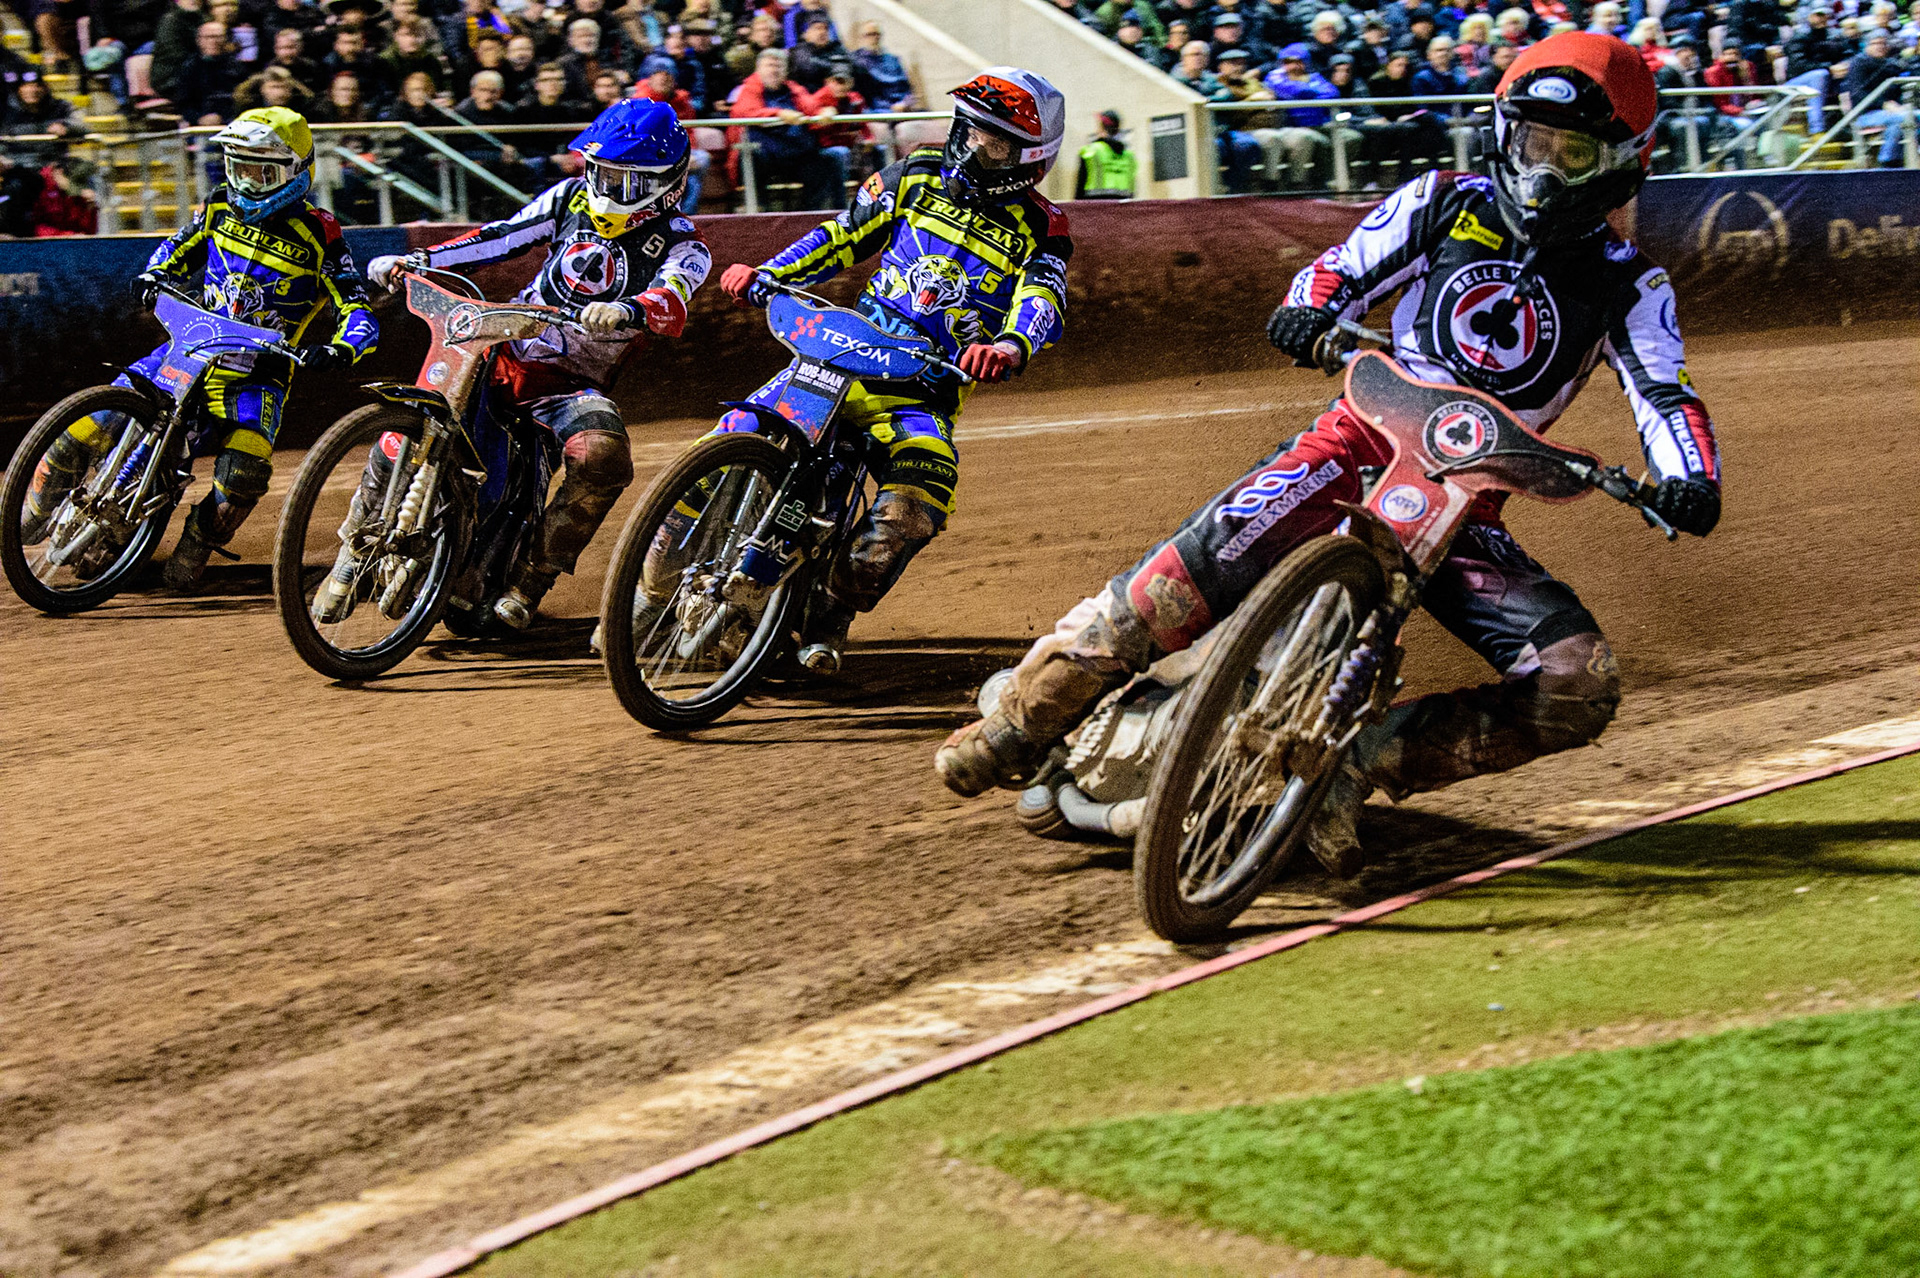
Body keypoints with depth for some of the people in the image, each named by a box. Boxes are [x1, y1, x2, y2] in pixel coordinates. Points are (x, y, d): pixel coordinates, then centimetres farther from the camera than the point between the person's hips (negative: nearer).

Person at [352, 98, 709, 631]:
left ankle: (533, 579, -18)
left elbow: (672, 303, -27)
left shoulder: (682, 249, -7)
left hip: (574, 383, -2)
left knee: (604, 456, -34)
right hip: (507, 352, 3)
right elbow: (502, 236, 9)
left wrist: (626, 311, -50)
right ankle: (353, 555, 6)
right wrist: (415, 260, -1)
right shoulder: (572, 197, 6)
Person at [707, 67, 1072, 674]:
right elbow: (846, 235, 16)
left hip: (926, 390, -2)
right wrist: (765, 273, 2)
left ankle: (829, 621, -8)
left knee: (913, 509, -28)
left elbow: (1042, 301, -15)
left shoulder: (1039, 230, 2)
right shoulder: (920, 176, 10)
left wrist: (1010, 348, -39)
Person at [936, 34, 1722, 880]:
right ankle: (1018, 723, -9)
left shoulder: (1628, 285, 6)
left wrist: (1689, 481, -26)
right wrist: (1311, 311, -16)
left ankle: (1365, 759, -16)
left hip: (1466, 507, 2)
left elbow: (1666, 394, -4)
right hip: (1365, 441, -1)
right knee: (1195, 571, -25)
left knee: (1581, 689, -19)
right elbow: (1343, 269, 8)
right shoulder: (1446, 203, 8)